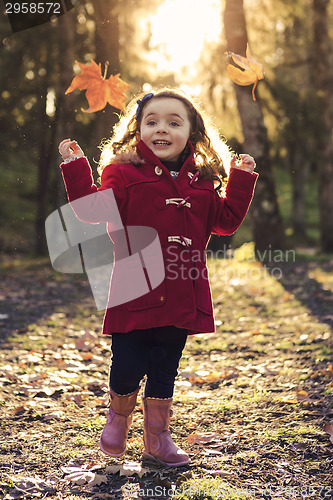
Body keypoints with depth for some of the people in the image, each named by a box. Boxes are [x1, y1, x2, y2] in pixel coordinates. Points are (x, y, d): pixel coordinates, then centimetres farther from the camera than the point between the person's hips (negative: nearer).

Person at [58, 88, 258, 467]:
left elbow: (226, 221, 16)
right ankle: (118, 417, 31)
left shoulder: (201, 181, 10)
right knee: (127, 368, -1)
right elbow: (93, 208, -12)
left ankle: (157, 437, 31)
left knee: (164, 370, 14)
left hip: (181, 298, 4)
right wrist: (75, 168, -19)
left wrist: (241, 180, 13)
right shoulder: (124, 172, -3)